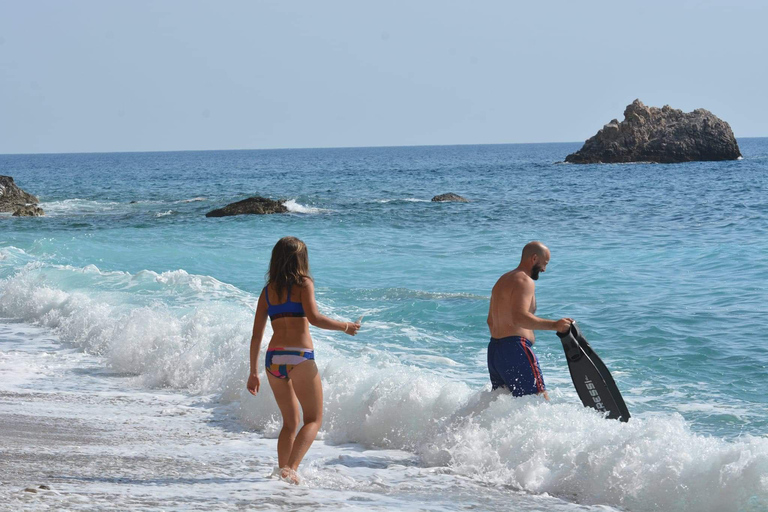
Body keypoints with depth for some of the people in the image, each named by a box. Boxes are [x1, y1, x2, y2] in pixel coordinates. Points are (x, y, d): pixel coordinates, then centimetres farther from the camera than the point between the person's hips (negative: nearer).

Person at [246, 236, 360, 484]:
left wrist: (253, 372, 17)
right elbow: (313, 317, -15)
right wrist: (345, 326, -2)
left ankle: (283, 469, 10)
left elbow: (256, 335, 12)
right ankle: (291, 468, -16)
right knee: (313, 420, 3)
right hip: (299, 358, -5)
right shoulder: (303, 283, 0)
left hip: (273, 359, 5)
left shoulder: (268, 290, 15)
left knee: (290, 422, 19)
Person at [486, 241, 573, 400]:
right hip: (515, 349, -10)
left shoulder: (502, 280, 21)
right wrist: (553, 325, -29)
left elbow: (491, 321, 27)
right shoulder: (525, 281, -10)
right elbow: (519, 317, -26)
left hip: (494, 349, 10)